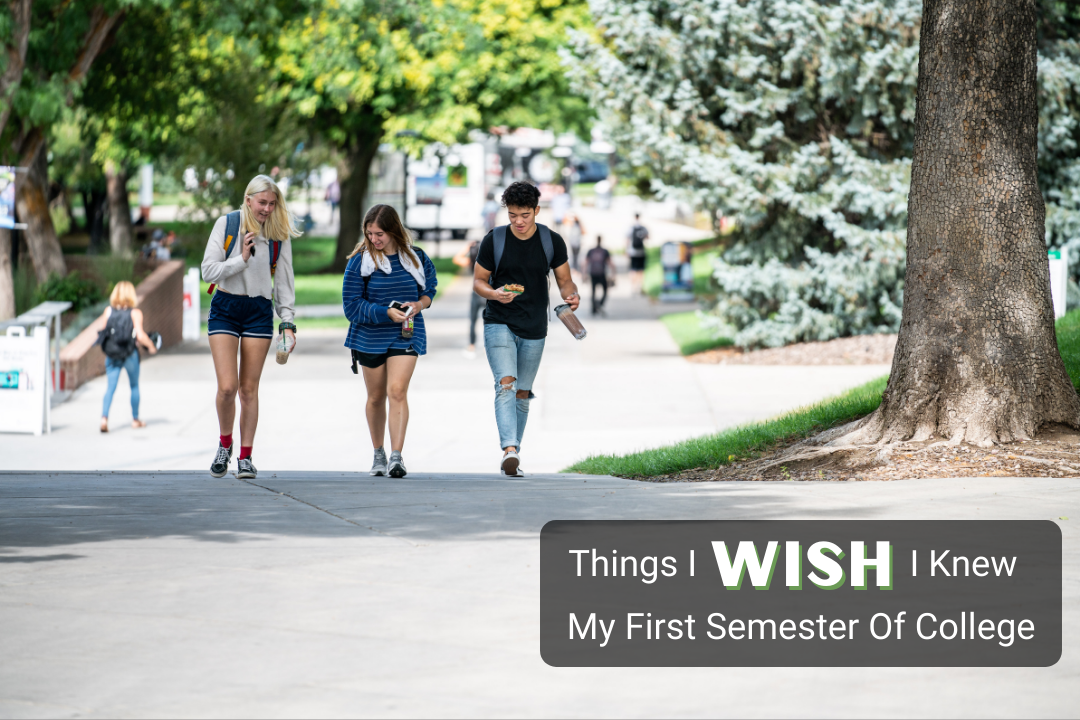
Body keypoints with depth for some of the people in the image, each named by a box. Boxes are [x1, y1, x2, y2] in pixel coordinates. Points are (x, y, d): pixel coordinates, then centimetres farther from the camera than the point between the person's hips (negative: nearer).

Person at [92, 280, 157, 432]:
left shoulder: (108, 311, -1)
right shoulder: (135, 313, -10)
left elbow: (99, 328, 0)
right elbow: (140, 335, -16)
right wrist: (151, 346, 0)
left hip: (111, 355, 2)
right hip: (130, 354, -2)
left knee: (111, 387, 2)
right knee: (134, 386, 17)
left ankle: (104, 417, -18)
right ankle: (135, 419, 27)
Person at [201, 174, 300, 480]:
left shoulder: (279, 233, 3)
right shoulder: (227, 224, -3)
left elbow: (284, 281, 7)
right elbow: (208, 271, -6)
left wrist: (287, 323, 1)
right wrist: (242, 259, -17)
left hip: (259, 311, 1)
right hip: (225, 308, -1)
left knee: (249, 387, 2)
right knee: (227, 386, -10)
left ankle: (245, 457, 11)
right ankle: (225, 444, 15)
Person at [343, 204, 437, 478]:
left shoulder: (416, 259, -1)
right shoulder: (360, 261, -7)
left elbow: (430, 288, 15)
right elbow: (352, 304, -10)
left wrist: (420, 304, -8)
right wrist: (387, 312, -21)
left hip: (406, 335, -1)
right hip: (370, 336, 1)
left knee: (397, 391, -17)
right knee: (376, 397, 11)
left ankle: (396, 456, -20)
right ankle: (378, 453, 30)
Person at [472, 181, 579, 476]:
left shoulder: (552, 241, 0)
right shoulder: (494, 240, -4)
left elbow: (565, 280, 7)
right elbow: (478, 281, 2)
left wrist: (571, 295, -16)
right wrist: (494, 293, -20)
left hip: (534, 330, 3)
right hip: (499, 324, -3)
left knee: (521, 394, 10)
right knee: (506, 385, -21)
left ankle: (512, 457, 20)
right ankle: (510, 450, -33)